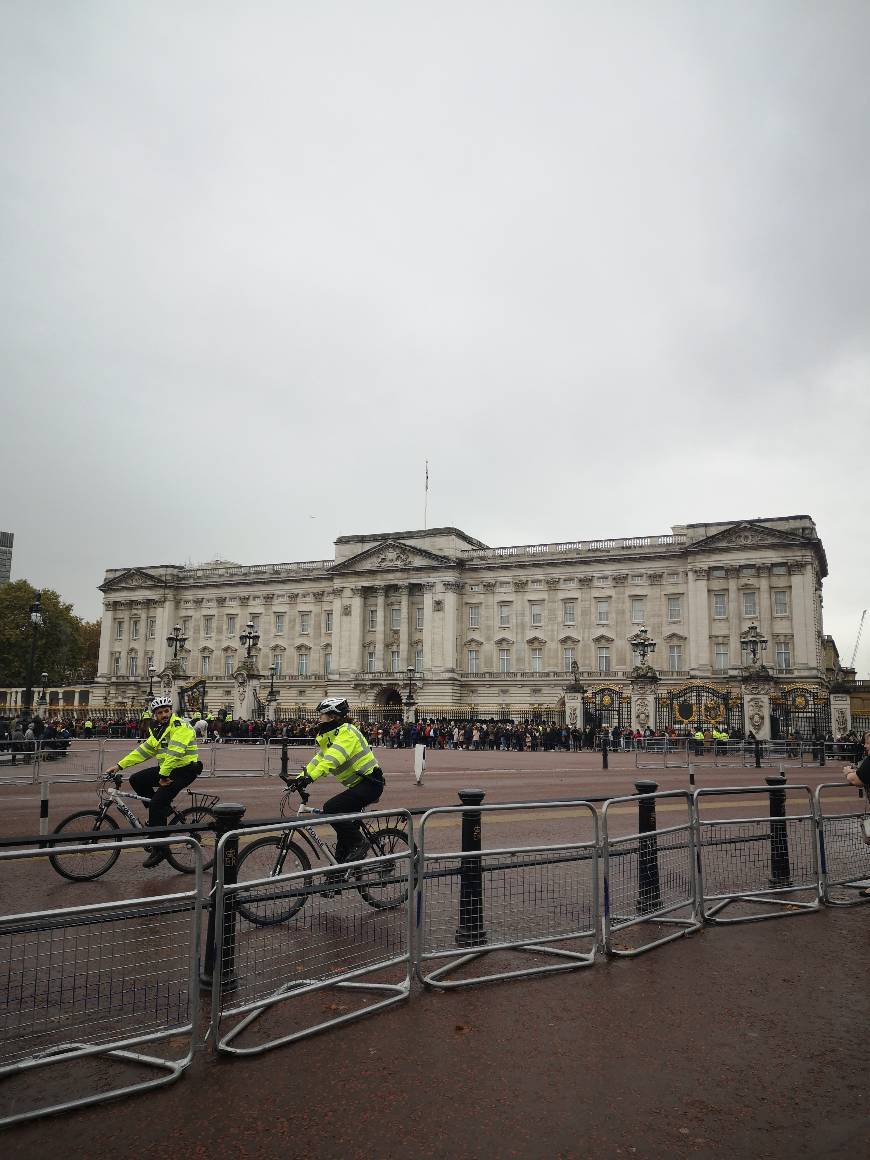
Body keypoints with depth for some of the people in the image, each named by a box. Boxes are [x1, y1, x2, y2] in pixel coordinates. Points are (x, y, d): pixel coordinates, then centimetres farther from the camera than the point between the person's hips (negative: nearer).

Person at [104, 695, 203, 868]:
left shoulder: (180, 727, -16)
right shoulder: (158, 731, 14)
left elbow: (174, 752, -25)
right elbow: (142, 751, 12)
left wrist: (163, 776, -26)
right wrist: (119, 765, 4)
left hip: (184, 770, -9)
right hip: (166, 768, 9)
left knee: (158, 802, -19)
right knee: (136, 779, -2)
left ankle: (159, 849, -9)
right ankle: (161, 811, 12)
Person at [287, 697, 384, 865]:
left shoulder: (346, 732, -17)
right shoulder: (332, 736, 16)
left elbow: (333, 758, -32)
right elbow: (319, 759, 15)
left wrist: (310, 777, -41)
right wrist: (299, 778, 5)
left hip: (370, 783, -10)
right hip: (359, 784, 10)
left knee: (331, 808, -19)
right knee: (345, 826, 11)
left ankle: (358, 843, -8)